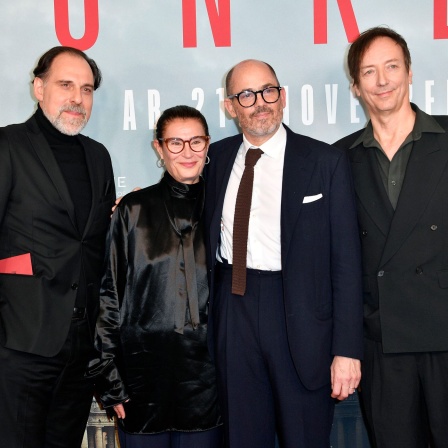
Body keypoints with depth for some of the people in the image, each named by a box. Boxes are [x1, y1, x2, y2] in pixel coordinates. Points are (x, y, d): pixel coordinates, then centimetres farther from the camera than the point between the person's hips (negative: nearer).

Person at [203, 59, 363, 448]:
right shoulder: (217, 158, 10)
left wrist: (347, 349, -9)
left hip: (300, 318, -3)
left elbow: (346, 259, -4)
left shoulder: (326, 161, -2)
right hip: (232, 313, 3)